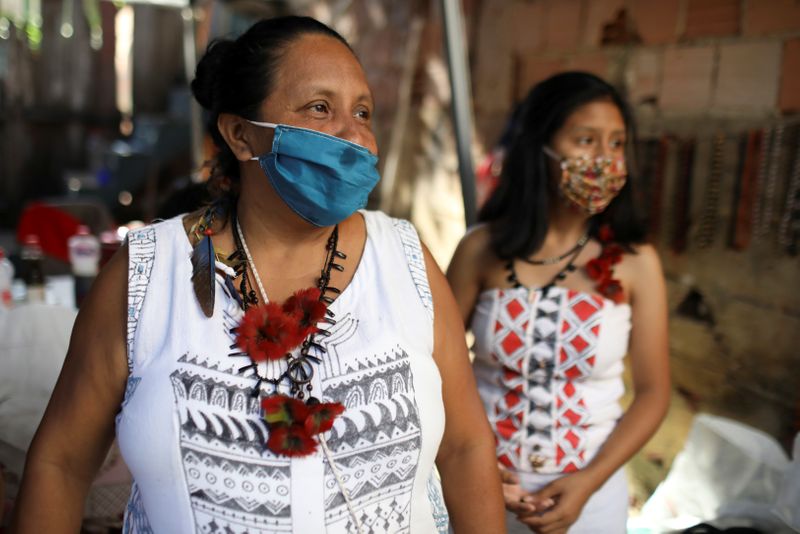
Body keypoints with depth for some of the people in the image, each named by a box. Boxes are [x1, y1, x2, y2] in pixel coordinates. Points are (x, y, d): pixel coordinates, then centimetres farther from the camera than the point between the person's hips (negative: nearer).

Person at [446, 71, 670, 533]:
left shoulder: (635, 262, -9)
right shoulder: (483, 248, -10)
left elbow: (653, 390, -4)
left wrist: (589, 482, -13)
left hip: (589, 491, 0)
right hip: (486, 485, 0)